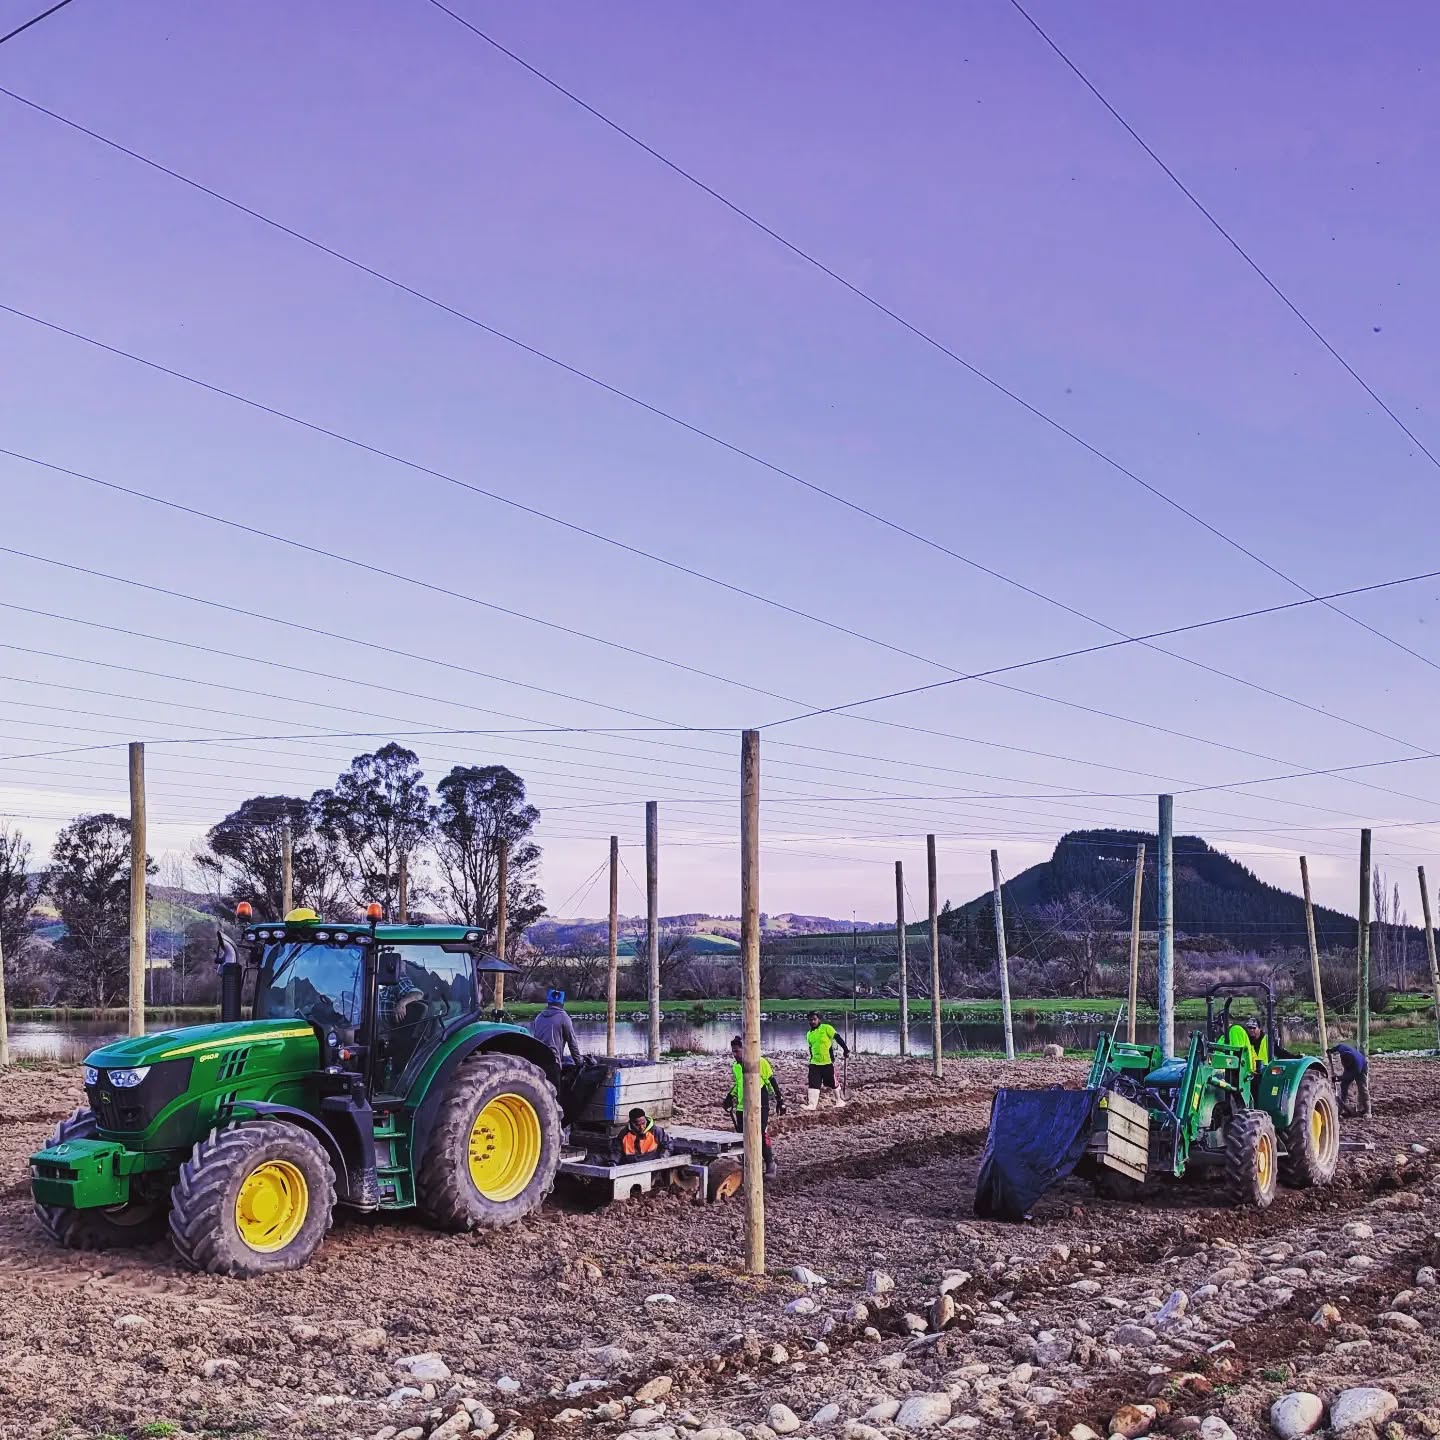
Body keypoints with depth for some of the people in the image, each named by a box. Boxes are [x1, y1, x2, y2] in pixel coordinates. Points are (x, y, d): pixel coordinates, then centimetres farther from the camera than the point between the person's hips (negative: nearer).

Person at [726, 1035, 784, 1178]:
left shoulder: (760, 1062, -9)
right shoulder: (735, 1067, 10)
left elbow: (772, 1082, -5)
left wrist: (780, 1100, -5)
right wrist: (730, 1097, 11)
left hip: (759, 1107, -7)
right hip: (741, 1108, 7)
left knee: (761, 1136, -11)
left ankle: (770, 1166, -1)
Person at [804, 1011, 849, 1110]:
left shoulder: (826, 1028, -8)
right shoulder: (809, 1034, 11)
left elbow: (838, 1038, -10)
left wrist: (846, 1050, -13)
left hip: (828, 1062, -5)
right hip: (815, 1063, 5)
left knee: (833, 1083, 7)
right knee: (813, 1083, -5)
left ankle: (840, 1102, 24)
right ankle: (812, 1104, -4)